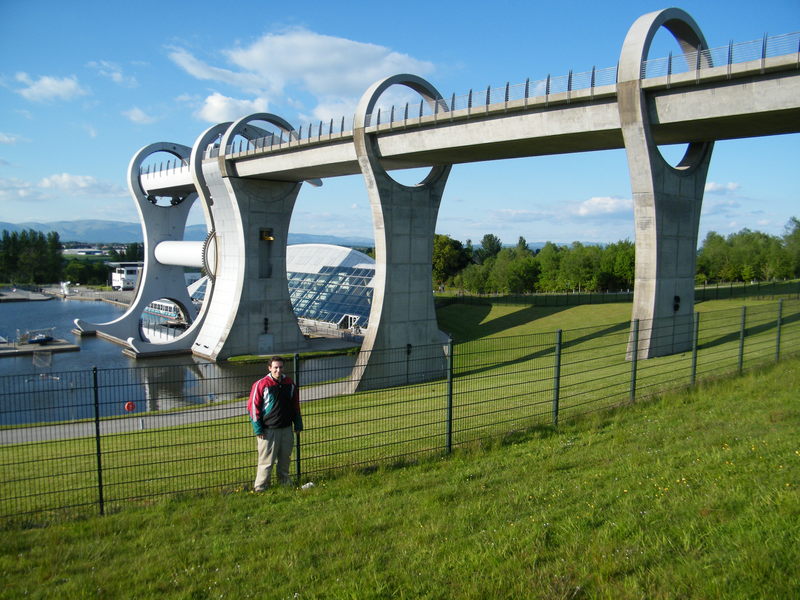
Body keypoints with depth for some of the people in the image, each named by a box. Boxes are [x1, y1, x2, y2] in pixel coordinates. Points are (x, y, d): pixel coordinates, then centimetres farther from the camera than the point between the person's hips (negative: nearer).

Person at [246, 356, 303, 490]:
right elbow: (253, 406, -8)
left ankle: (285, 483, 31)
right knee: (266, 460, -2)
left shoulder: (290, 383, 6)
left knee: (285, 459, 15)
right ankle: (260, 488, 8)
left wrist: (298, 424, 15)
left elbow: (295, 405, 16)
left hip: (286, 429, 5)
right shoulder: (261, 384, -9)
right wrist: (258, 428, -10)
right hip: (268, 430, -5)